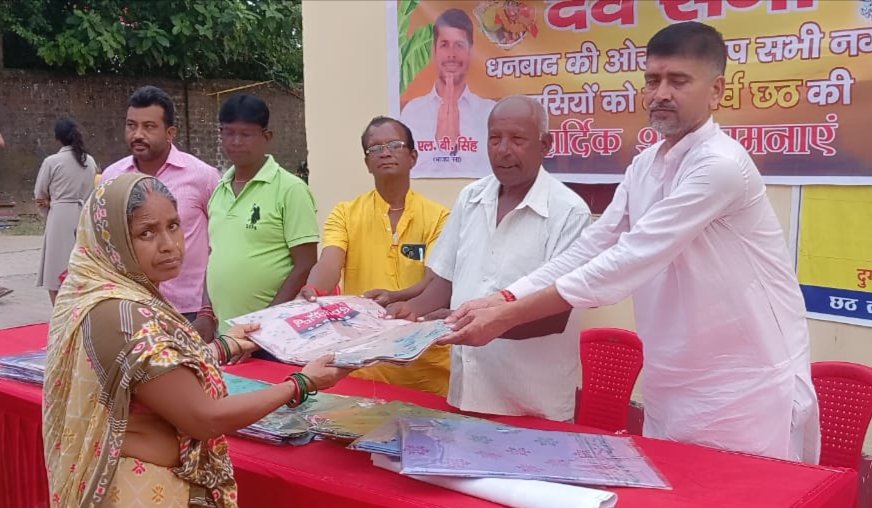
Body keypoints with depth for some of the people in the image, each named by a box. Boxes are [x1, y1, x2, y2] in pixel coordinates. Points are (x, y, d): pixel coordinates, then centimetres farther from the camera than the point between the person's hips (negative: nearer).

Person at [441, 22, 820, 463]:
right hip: (673, 387, 7)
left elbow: (630, 261, -27)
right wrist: (501, 300, -12)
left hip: (748, 390, -7)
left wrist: (507, 318, -28)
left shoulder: (720, 165, -21)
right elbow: (590, 248, 3)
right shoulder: (644, 166, 6)